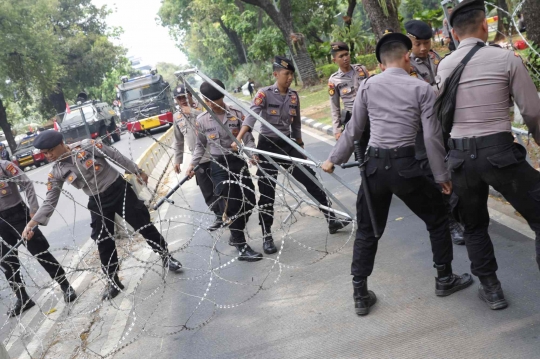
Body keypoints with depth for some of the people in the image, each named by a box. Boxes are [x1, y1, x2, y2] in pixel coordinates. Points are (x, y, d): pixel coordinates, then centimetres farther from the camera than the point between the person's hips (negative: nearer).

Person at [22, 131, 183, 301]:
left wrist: (138, 172, -3)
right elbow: (50, 201, -4)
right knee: (103, 242, 3)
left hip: (119, 189, -3)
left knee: (143, 225, 2)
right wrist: (32, 223, -15)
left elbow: (117, 157, -8)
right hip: (98, 202, 3)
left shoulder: (88, 146, -15)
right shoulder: (56, 173, -5)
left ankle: (166, 256, 21)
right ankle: (113, 281, 19)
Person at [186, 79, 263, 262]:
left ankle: (236, 235, 26)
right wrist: (193, 164, 3)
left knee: (249, 200, 4)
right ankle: (241, 245, -8)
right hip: (219, 165, -2)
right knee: (230, 204, -10)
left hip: (238, 161, 2)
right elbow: (200, 145, 11)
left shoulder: (237, 114, -2)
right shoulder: (201, 120, 0)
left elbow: (248, 137, 0)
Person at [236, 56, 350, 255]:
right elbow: (252, 116, -26)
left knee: (311, 179, 2)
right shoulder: (264, 94, -11)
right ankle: (267, 237, 11)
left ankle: (331, 220, 13)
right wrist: (238, 139, -39)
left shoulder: (294, 96, 5)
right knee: (267, 192, 1)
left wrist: (300, 145, 16)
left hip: (287, 144, 5)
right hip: (267, 146, -4)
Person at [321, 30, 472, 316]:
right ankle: (444, 279, 31)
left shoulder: (368, 85, 5)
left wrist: (334, 159, 20)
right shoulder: (422, 89, -1)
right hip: (405, 166, -2)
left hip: (374, 165, 3)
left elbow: (353, 129, 8)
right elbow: (431, 137, -5)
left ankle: (360, 295, 18)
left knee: (367, 231, 15)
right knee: (437, 218, 21)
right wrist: (442, 176, 4)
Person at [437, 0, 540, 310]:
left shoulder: (444, 66, 7)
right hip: (499, 150, -4)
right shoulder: (506, 58, -4)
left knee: (474, 226, 20)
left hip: (460, 155, 4)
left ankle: (491, 289, 28)